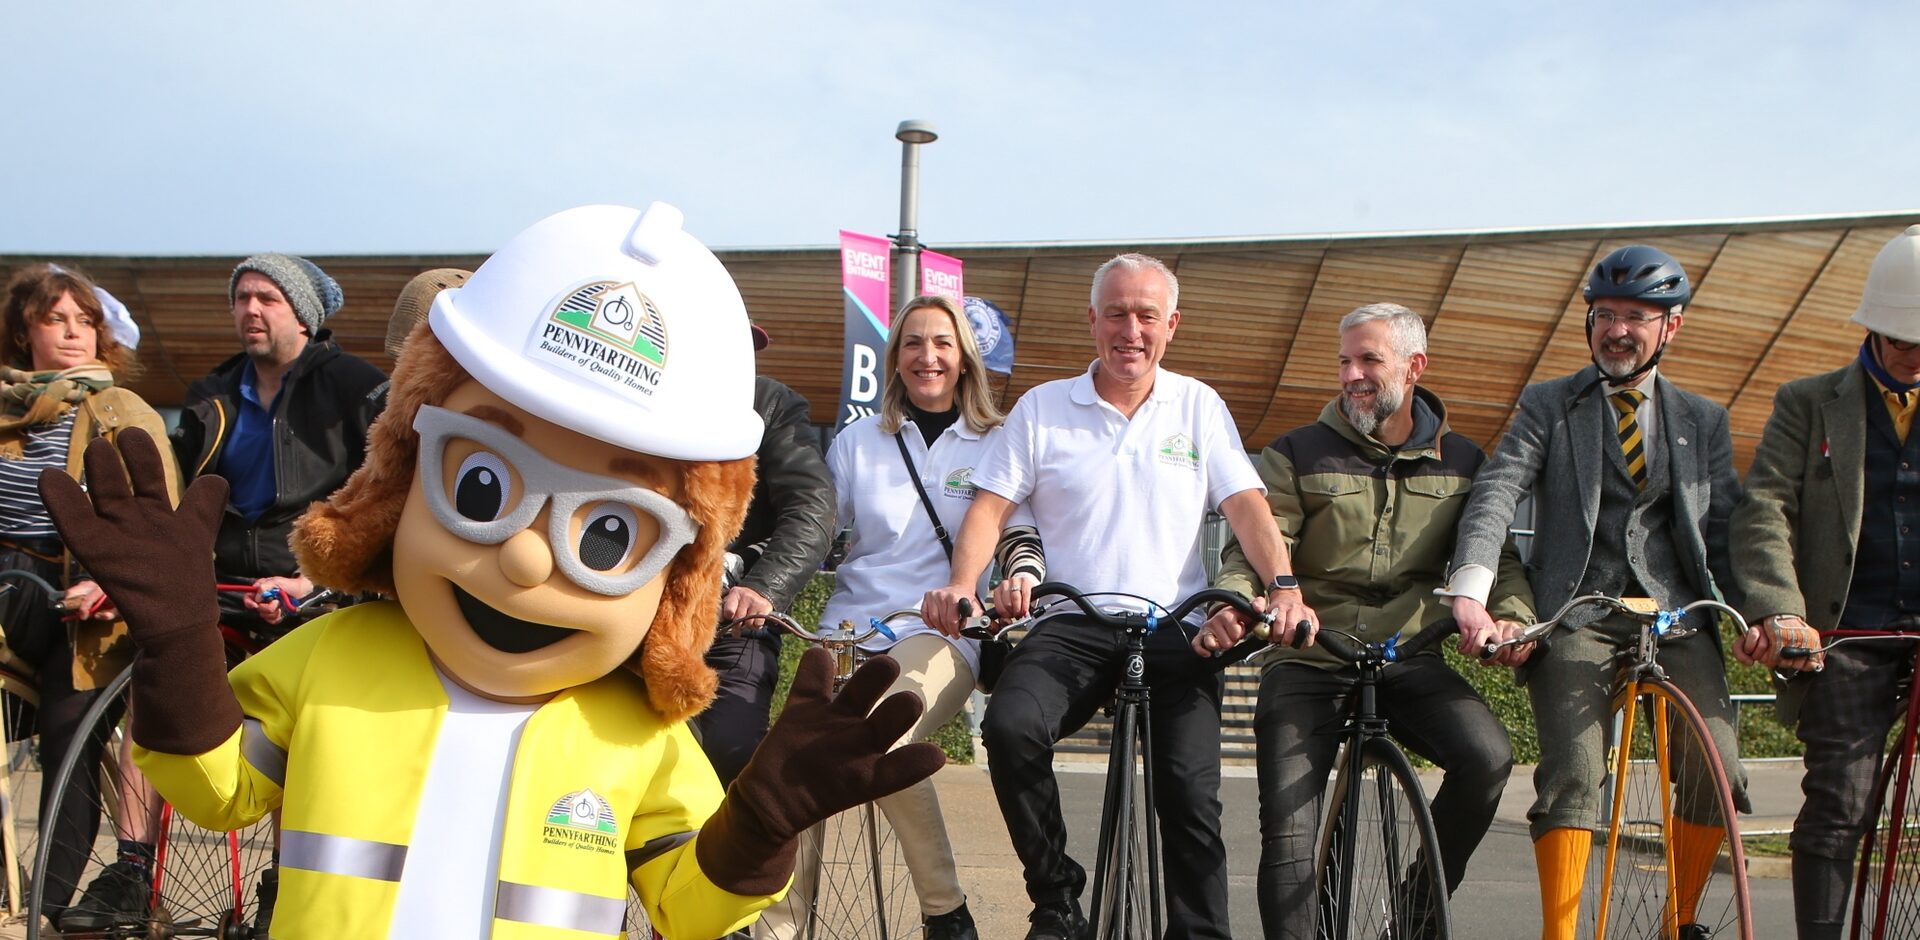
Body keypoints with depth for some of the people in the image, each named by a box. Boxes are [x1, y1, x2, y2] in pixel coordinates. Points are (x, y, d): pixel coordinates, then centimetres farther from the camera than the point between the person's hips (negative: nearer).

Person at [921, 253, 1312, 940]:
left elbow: (1246, 505, 3)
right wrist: (962, 584, -14)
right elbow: (992, 505, 5)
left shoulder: (1199, 406, 12)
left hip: (1175, 630, 1)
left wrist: (1285, 586, -14)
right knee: (1010, 726, -28)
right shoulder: (1042, 408, 10)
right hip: (1073, 626, 0)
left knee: (1190, 793, -17)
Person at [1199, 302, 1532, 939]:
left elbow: (1494, 553, 9)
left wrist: (1512, 612, -12)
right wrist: (1232, 606, -26)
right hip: (1308, 663, -1)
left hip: (1411, 661, 1)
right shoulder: (1298, 455, 3)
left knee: (1488, 757, -25)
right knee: (1288, 833, -12)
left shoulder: (1461, 463, 10)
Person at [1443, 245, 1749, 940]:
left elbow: (1726, 529, 12)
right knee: (1573, 774, -17)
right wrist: (1470, 595, -22)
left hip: (1677, 614, 3)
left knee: (1718, 774, -9)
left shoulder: (1703, 421, 18)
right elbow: (1494, 495, -6)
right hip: (1578, 613, -2)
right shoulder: (1548, 406, 9)